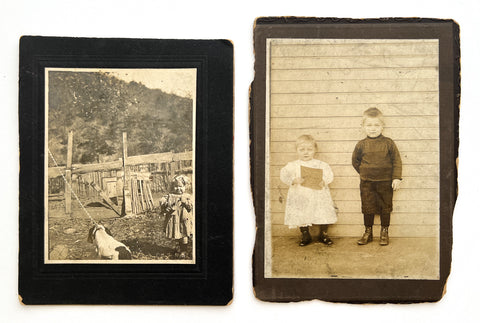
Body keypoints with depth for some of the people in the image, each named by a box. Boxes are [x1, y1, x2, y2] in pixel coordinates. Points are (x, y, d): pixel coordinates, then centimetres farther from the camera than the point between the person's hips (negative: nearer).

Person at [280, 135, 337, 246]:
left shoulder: (321, 165, 3)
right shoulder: (293, 165, 2)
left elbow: (329, 174, 0)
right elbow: (284, 175, -3)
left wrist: (324, 181, -19)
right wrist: (294, 180, -19)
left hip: (319, 196, 0)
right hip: (301, 197, 0)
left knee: (323, 215, 3)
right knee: (302, 216, 4)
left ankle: (323, 234, 24)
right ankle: (305, 235, 24)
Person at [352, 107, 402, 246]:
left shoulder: (388, 143, -5)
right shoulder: (361, 145, -2)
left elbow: (396, 160, -3)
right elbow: (355, 161, 12)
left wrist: (396, 178, -8)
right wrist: (364, 172, 6)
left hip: (385, 182, -1)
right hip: (367, 183, 1)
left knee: (385, 207, 8)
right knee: (367, 207, 8)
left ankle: (384, 232, 22)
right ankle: (368, 232, 22)